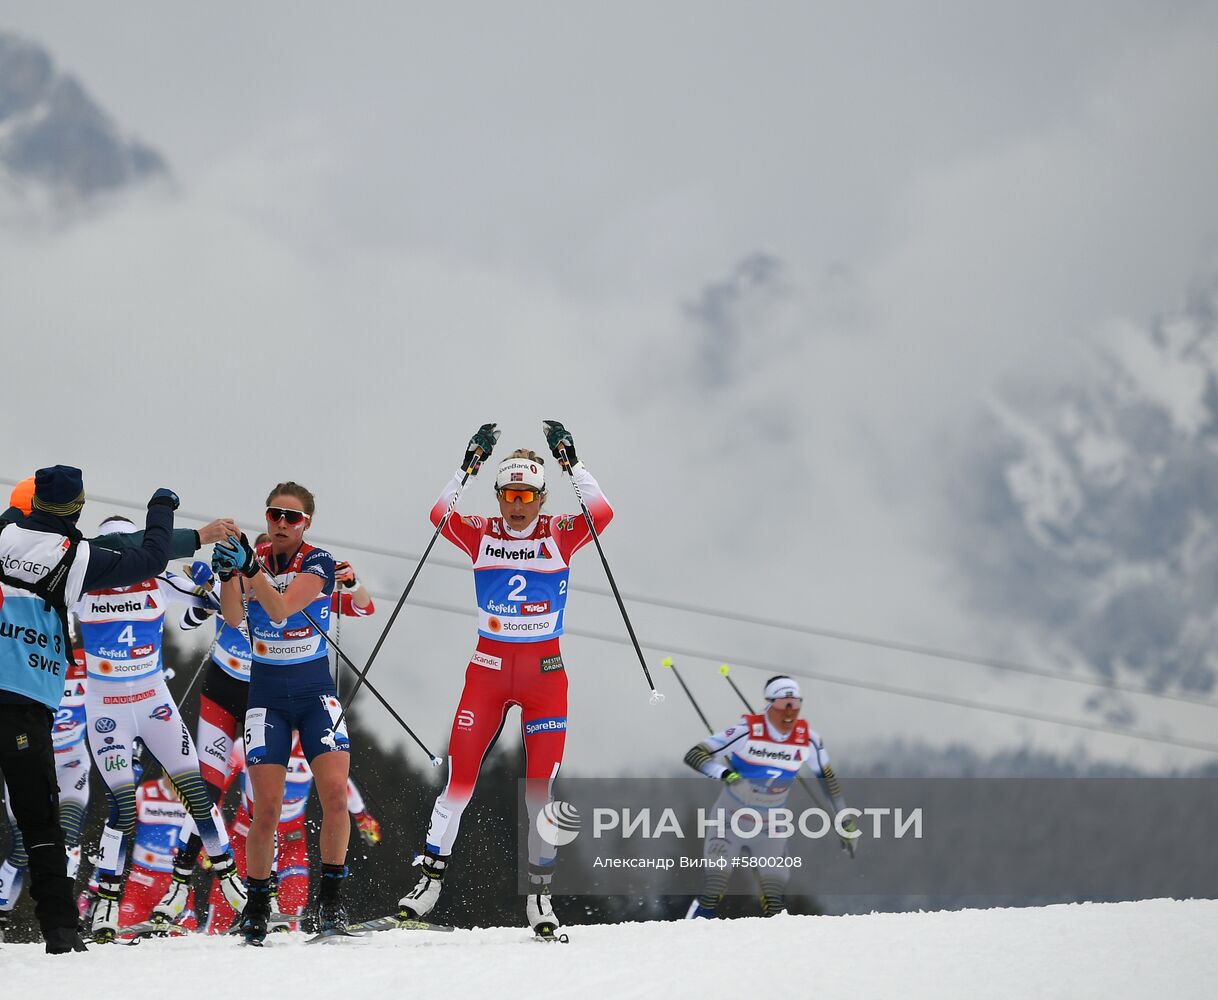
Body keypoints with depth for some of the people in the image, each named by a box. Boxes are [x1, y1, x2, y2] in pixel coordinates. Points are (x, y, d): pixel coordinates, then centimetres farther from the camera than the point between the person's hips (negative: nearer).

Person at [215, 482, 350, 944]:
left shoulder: (318, 563, -7)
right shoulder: (251, 558, 0)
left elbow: (280, 610, -23)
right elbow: (234, 617, -17)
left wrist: (250, 568, -37)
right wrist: (228, 573, -34)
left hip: (315, 692, -1)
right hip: (267, 694, 1)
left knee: (335, 794, -16)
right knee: (267, 809, -9)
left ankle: (331, 898, -3)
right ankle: (257, 906, 7)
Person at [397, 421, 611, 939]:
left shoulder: (560, 536, 1)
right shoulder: (481, 535, 3)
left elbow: (602, 514, -16)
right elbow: (440, 515, -13)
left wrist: (571, 463, -16)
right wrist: (469, 466, -17)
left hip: (545, 672, -1)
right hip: (489, 667, 1)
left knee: (542, 784, -4)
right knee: (459, 775, -4)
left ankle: (540, 892, 6)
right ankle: (430, 877, 7)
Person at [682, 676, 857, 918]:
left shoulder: (807, 739, -12)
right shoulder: (747, 732, -22)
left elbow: (826, 776, 7)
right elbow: (693, 755, -22)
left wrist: (846, 821, 11)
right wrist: (724, 773, -40)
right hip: (731, 816, -3)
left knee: (775, 894, -5)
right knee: (715, 885, -11)